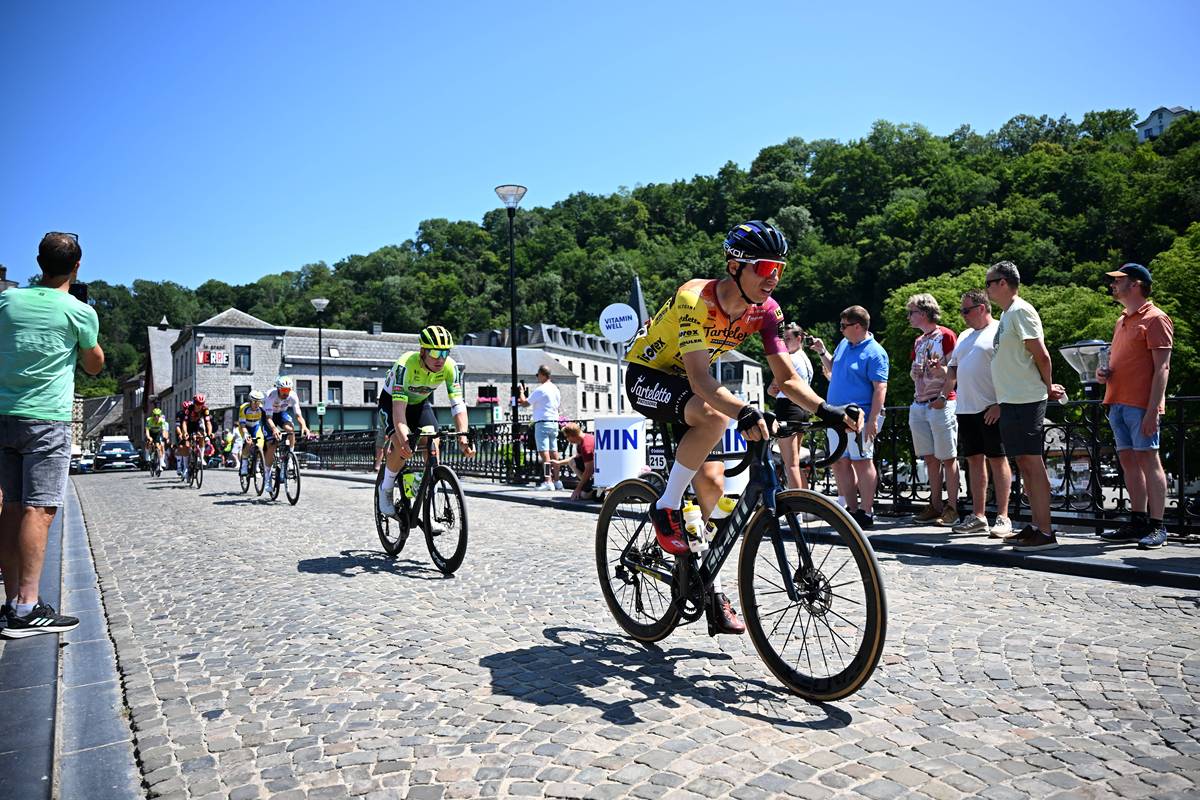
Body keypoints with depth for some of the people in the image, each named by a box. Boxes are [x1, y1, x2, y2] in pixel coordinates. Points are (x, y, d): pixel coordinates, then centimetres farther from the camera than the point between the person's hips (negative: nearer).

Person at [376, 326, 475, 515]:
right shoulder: (405, 365, -37)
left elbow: (457, 403, -30)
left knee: (433, 447, -18)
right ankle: (385, 489, 2)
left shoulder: (450, 367, -27)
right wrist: (404, 438, -59)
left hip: (421, 403, 3)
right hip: (391, 402, -3)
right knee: (404, 448, -26)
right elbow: (399, 406, -44)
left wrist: (463, 435, -46)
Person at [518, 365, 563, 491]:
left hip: (542, 423, -8)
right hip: (554, 422, 8)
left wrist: (521, 391, 11)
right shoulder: (555, 389, 13)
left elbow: (525, 403, -7)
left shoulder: (540, 390, -12)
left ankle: (548, 482, -16)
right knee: (554, 452, 10)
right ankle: (556, 480, 13)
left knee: (544, 452, -10)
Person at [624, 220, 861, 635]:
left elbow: (787, 378, -10)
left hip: (687, 384, 6)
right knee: (714, 417, -36)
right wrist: (745, 412, -56)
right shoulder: (695, 299, -30)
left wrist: (827, 410, -27)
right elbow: (701, 378, -39)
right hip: (647, 376, -6)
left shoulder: (765, 310, -10)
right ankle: (666, 508, -16)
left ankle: (712, 591, 10)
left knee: (712, 483, -4)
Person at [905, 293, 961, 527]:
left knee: (947, 458, -3)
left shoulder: (945, 335, -4)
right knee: (930, 458, 8)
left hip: (941, 403, -7)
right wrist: (914, 371, 2)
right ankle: (935, 506, 14)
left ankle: (952, 508, 0)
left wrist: (943, 397, -20)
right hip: (919, 404, 7)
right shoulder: (918, 341, 19)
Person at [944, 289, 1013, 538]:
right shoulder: (965, 336, 20)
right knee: (974, 460, 9)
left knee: (997, 459, -4)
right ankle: (978, 516, 15)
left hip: (990, 409, -7)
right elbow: (952, 368, 25)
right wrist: (946, 392, 10)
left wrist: (999, 404, -19)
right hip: (966, 408, 8)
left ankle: (1003, 518, 1)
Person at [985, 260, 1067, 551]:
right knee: (1024, 462, 11)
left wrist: (1048, 387, -3)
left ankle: (1045, 533, -1)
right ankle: (1036, 526, 19)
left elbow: (1041, 355, -16)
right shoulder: (1007, 314, 17)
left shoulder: (1020, 311, -12)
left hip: (1026, 400, -10)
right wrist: (1047, 387, 15)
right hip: (1011, 400, 10)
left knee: (1033, 463, -6)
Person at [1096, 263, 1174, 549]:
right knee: (1128, 461, 9)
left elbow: (1161, 368, -12)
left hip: (1141, 405, -8)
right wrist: (1104, 373, 7)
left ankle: (1157, 528, 0)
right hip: (1118, 403, 8)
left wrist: (1152, 410, -19)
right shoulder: (1122, 320, 20)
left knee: (1148, 460, -5)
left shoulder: (1155, 319, -6)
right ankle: (1138, 522, 17)